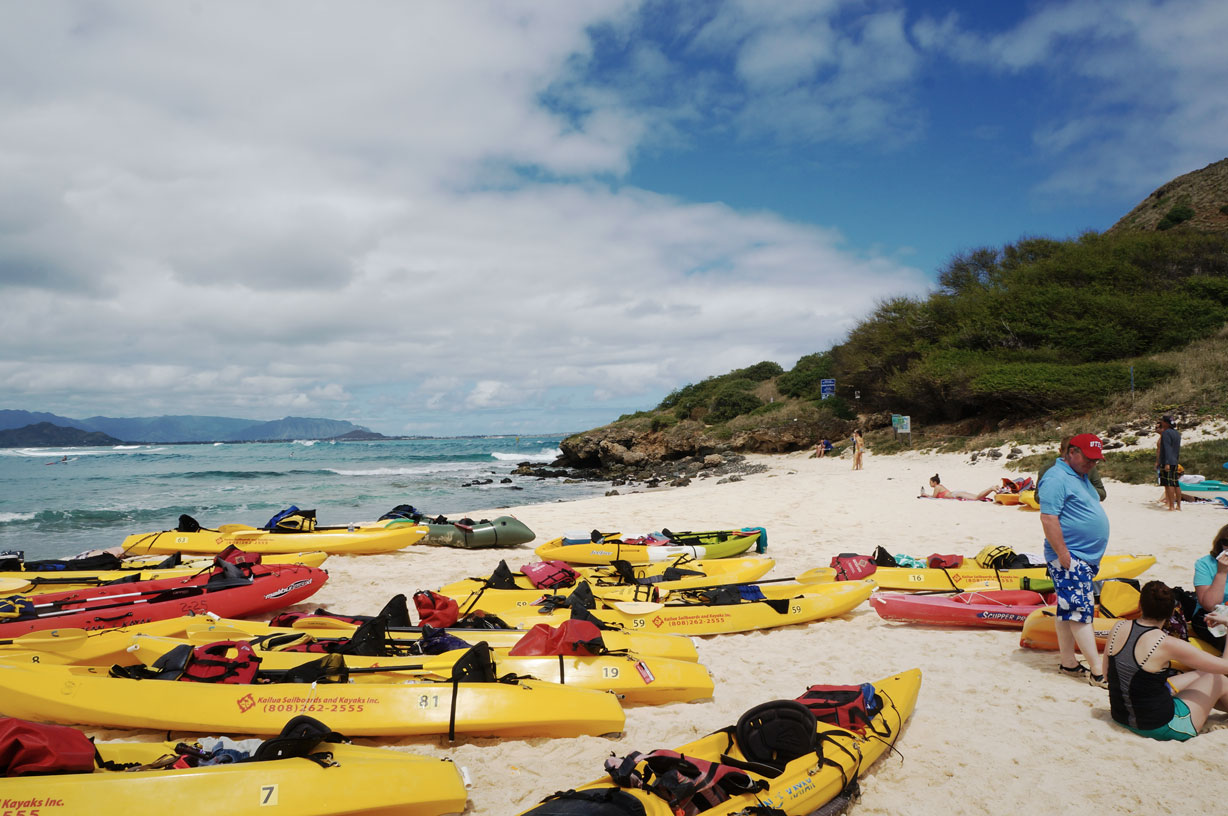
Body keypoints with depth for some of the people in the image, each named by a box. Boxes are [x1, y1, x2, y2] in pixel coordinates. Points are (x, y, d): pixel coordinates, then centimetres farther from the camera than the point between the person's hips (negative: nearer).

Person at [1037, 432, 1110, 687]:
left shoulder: (1079, 476, 17)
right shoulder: (1056, 478, -15)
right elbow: (1048, 518, -22)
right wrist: (1064, 555, -22)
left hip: (1086, 558, 10)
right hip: (1070, 558, -10)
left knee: (1068, 612, 14)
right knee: (1081, 611, -9)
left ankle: (1069, 663, 20)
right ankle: (1098, 672, -7)